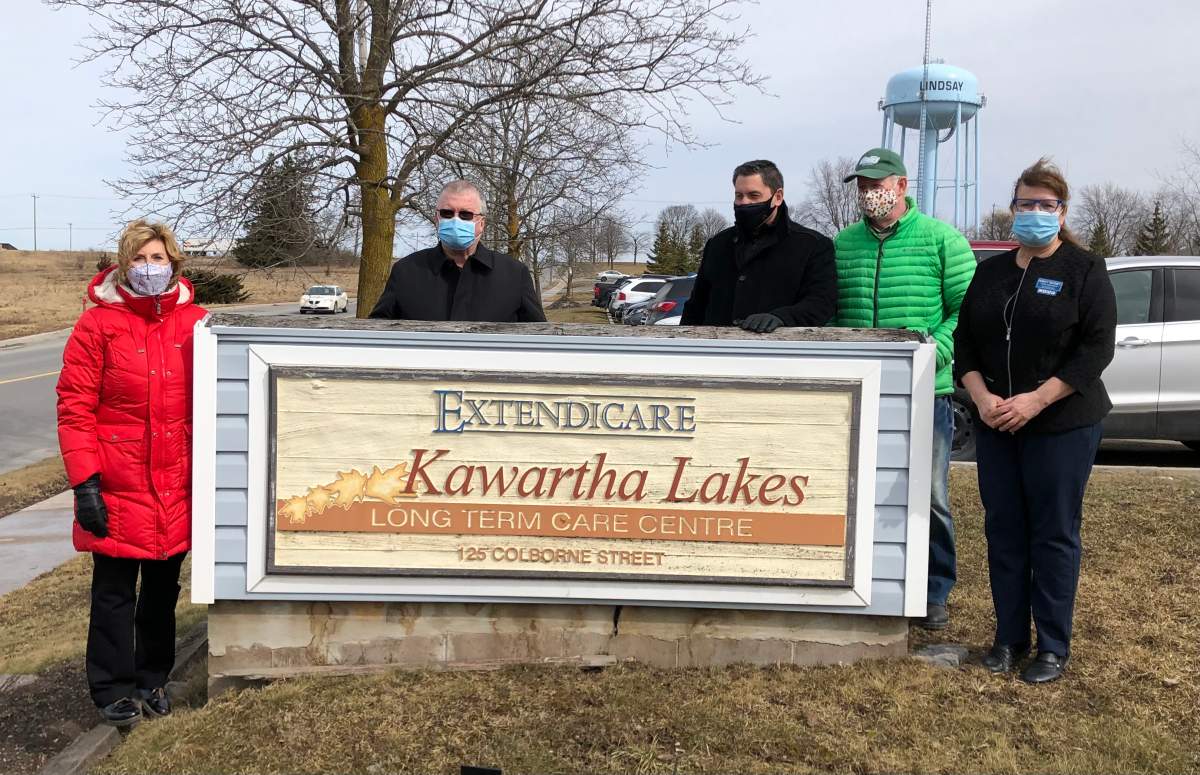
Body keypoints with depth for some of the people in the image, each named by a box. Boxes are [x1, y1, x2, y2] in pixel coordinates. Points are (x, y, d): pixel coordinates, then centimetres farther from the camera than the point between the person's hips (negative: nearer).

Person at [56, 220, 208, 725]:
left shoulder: (195, 323, 3)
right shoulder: (98, 324, -6)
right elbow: (74, 407, -7)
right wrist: (84, 481, -12)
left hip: (177, 489, 3)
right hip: (116, 489, -3)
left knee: (163, 590, 15)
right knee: (115, 593, 7)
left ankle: (152, 679, 32)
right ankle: (114, 689, 22)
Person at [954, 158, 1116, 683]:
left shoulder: (1084, 271, -2)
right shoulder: (991, 272, 12)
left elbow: (1097, 346, -11)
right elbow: (965, 341, 9)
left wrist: (1036, 400, -18)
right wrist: (981, 396, -9)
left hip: (1062, 424, -4)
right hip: (995, 424, 5)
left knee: (1054, 535, 1)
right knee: (1004, 532, 8)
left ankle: (1053, 648, 12)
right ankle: (1009, 637, 19)